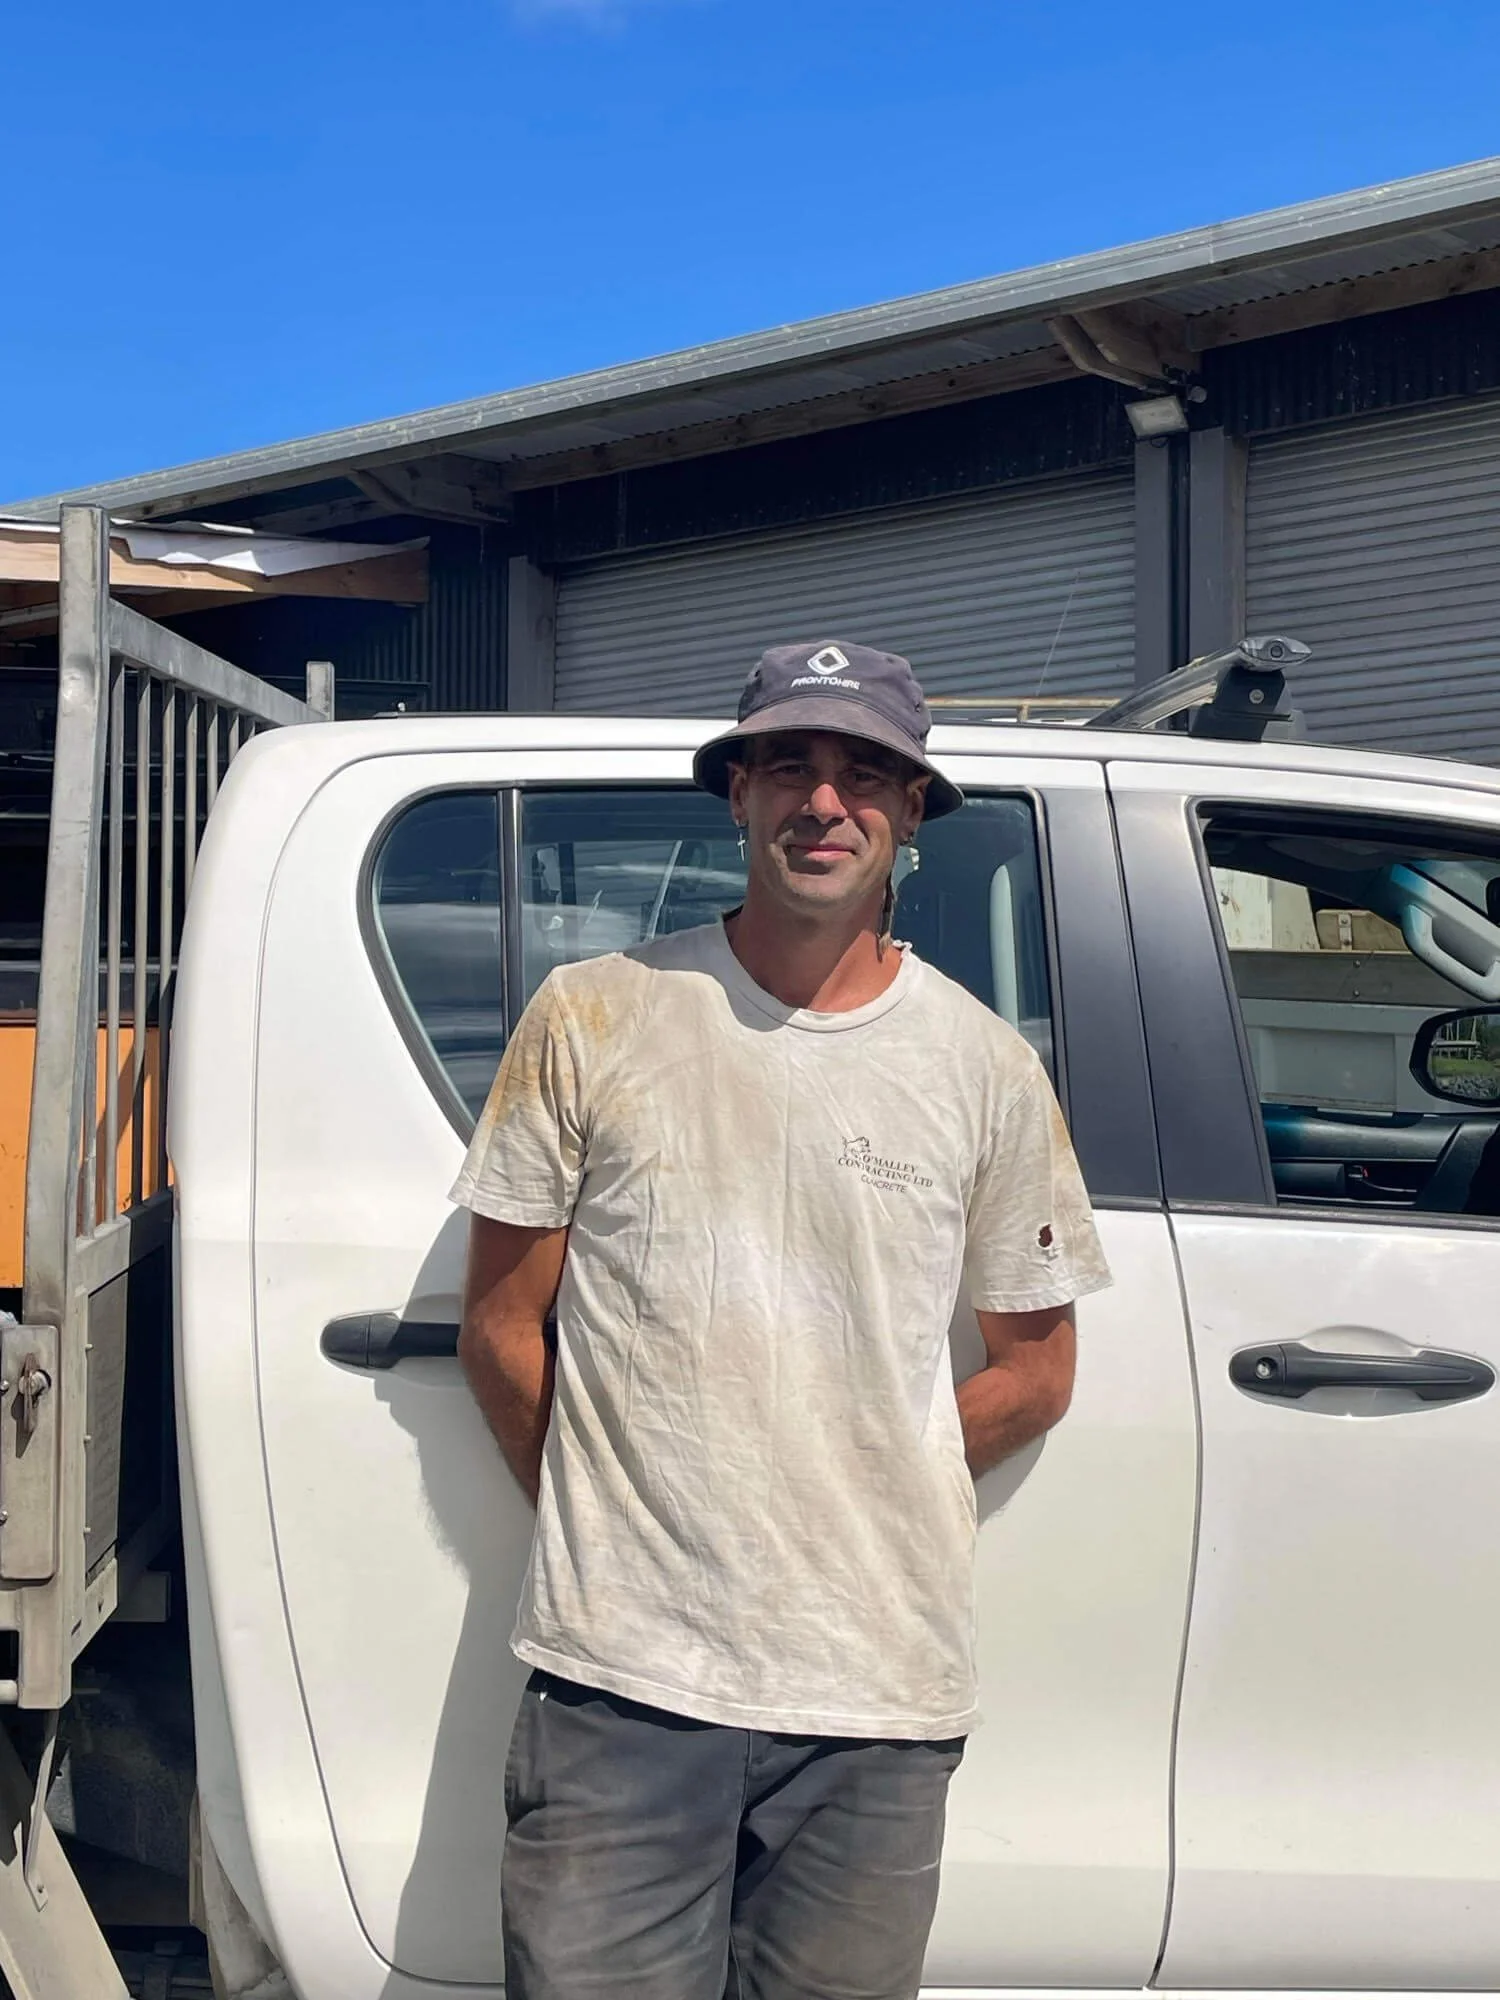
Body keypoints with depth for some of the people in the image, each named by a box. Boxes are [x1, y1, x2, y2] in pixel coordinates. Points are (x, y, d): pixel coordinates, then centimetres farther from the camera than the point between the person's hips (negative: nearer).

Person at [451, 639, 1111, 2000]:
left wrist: (851, 1505, 5)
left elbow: (1035, 1370, 11)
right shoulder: (593, 1017, 1)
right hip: (622, 1676, -1)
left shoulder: (987, 1068, 4)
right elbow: (502, 1324, 6)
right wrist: (609, 1521, 5)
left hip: (881, 1693, 2)